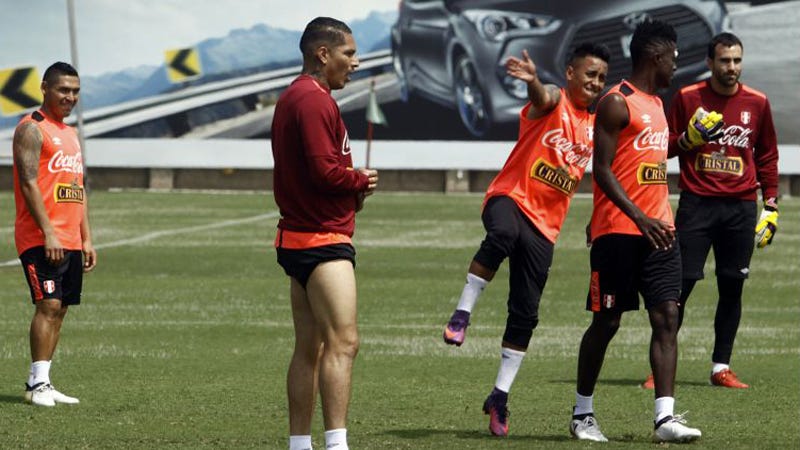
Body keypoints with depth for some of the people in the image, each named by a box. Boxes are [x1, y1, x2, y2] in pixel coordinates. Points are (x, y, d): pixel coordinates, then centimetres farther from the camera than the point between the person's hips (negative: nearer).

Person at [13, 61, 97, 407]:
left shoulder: (70, 134, 20)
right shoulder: (32, 129, -7)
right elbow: (29, 183, -15)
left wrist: (86, 239, 17)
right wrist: (47, 232, -22)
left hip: (70, 241, 8)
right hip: (40, 238, -8)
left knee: (59, 310, 6)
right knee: (48, 305, -14)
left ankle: (41, 382, 10)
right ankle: (37, 384, -13)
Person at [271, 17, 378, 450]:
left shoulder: (292, 97, 19)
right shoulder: (314, 100, -15)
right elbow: (325, 170, -23)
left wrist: (353, 185, 7)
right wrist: (362, 180, -4)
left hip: (299, 238, 11)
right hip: (323, 240, -11)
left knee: (309, 349, 12)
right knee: (342, 342, -16)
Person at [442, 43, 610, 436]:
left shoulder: (594, 126, 17)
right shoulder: (553, 101, -3)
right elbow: (543, 98, -29)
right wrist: (532, 80, -53)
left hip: (544, 227, 6)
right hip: (510, 198, -6)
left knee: (525, 313, 2)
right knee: (504, 235, -42)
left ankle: (500, 396, 13)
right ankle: (463, 312, -30)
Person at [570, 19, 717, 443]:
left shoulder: (656, 103, 18)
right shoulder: (616, 103, -10)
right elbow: (602, 169, -16)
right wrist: (639, 218, -23)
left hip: (658, 230, 8)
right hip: (618, 230, -8)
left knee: (666, 317, -4)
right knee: (607, 321, 0)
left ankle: (665, 417, -9)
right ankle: (582, 414, 14)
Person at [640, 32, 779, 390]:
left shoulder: (757, 103, 7)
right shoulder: (687, 98, 3)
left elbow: (767, 156, 14)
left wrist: (771, 206, 9)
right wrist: (690, 138, -12)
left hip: (741, 208, 2)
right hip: (697, 203, -2)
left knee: (732, 287, 2)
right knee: (680, 284, -6)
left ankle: (721, 367, 9)